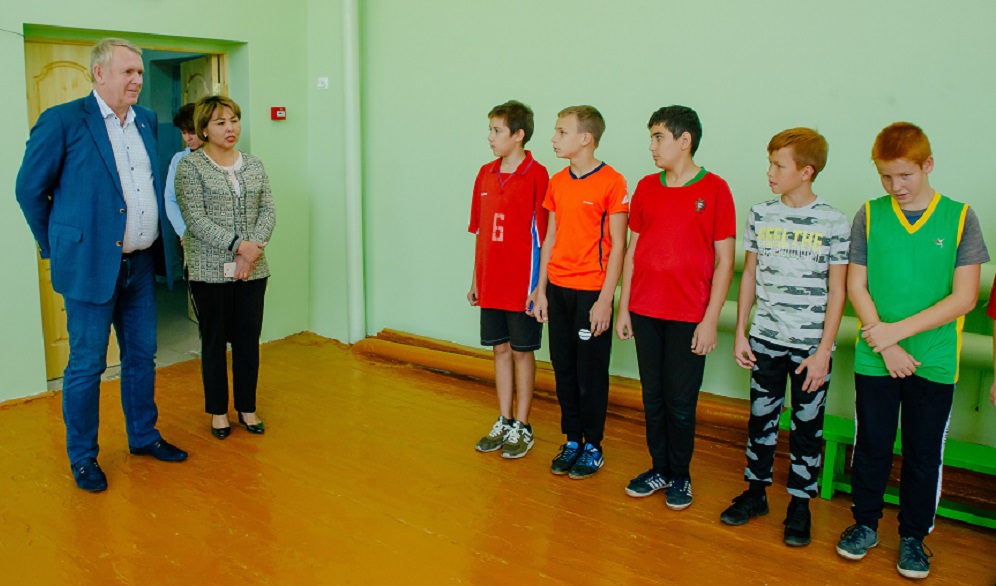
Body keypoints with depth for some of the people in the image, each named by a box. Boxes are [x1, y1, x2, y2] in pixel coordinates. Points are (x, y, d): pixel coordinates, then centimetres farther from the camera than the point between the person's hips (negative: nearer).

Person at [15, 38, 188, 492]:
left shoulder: (146, 121, 11)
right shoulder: (62, 121, -9)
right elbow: (29, 189, -3)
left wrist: (159, 245, 14)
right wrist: (56, 246, 2)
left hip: (141, 263, 6)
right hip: (91, 265, -6)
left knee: (142, 356, 16)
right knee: (86, 364, 4)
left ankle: (143, 436, 32)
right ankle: (82, 457, 20)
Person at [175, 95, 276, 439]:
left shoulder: (253, 165, 10)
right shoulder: (190, 167, -4)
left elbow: (268, 211, 4)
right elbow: (195, 219, -12)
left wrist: (255, 248, -13)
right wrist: (237, 244, -20)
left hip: (253, 269, 4)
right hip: (210, 270, -4)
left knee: (249, 339, 8)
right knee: (214, 341, 7)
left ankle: (247, 408, 23)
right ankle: (218, 411, 21)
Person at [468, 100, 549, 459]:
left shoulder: (536, 175, -10)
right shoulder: (485, 175, 8)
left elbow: (542, 234, -12)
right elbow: (481, 233, 12)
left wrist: (539, 285, -13)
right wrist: (476, 279, 12)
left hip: (522, 283, -6)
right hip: (491, 284, 6)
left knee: (521, 351, 6)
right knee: (500, 349, 13)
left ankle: (522, 427, 20)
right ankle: (504, 423, 26)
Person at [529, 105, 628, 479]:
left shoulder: (611, 181, -9)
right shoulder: (557, 182, 9)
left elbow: (617, 245, -10)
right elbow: (551, 238, 13)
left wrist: (605, 299, -14)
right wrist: (541, 289, 9)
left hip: (591, 291, -6)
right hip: (558, 289, 6)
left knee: (591, 374, 4)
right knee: (563, 370, 11)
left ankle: (593, 447, 19)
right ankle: (572, 441, 26)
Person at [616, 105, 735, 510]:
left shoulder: (714, 189, -5)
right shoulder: (646, 187, 8)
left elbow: (724, 261, -6)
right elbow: (632, 250, 11)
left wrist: (711, 320, -10)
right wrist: (623, 307, 8)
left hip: (688, 317, -4)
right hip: (644, 312, 4)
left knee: (680, 403, 4)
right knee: (653, 398, 12)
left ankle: (680, 477, 22)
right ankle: (659, 469, 27)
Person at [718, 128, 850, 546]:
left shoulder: (834, 223, -8)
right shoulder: (761, 214, 2)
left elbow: (837, 291, -6)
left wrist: (823, 350, -9)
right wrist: (740, 333, 5)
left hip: (811, 345, -3)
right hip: (766, 340, 3)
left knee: (807, 427, 8)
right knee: (761, 418, 12)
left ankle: (800, 504, 23)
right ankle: (755, 493, 27)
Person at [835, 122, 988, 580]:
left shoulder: (960, 218, -3)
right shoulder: (869, 216, 0)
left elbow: (964, 298, -8)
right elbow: (856, 286, -2)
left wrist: (898, 330, -14)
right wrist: (886, 345, -11)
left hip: (934, 362, 0)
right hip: (875, 359, 1)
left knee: (923, 452, 10)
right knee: (871, 446, 11)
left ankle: (913, 535, 28)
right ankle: (865, 523, 30)